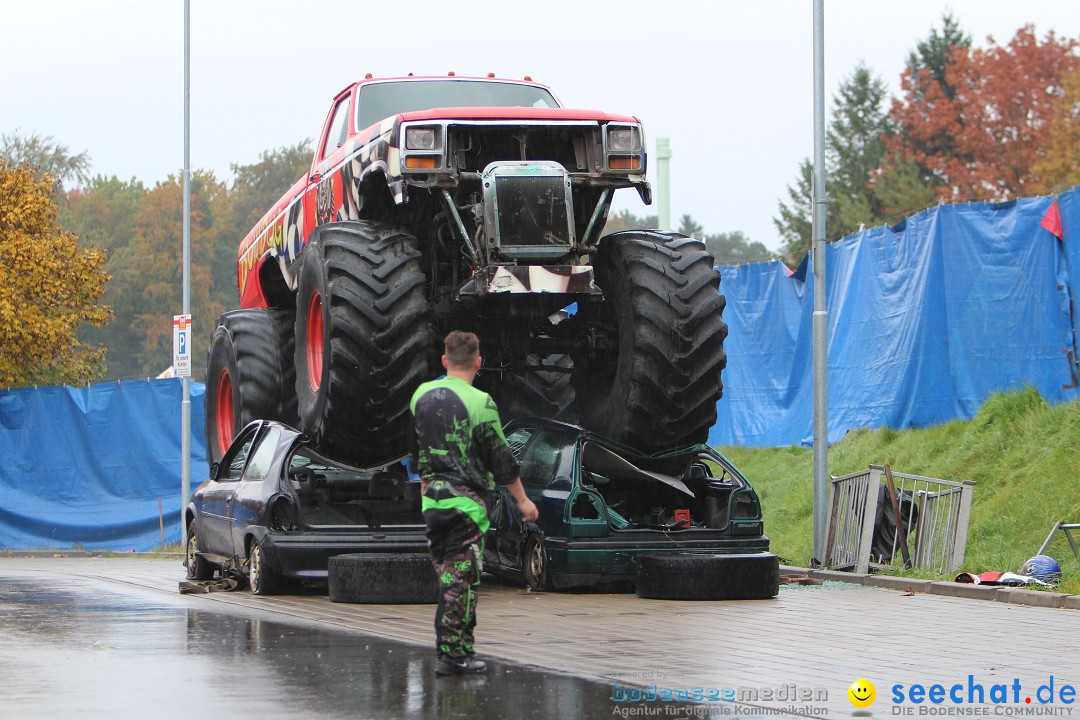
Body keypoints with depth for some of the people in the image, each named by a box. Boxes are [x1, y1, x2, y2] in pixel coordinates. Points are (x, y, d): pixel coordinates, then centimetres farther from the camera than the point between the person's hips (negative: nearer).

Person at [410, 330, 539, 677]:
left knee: (448, 576, 12)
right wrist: (523, 500, 0)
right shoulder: (479, 402, -12)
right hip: (466, 500, -6)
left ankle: (462, 647, 15)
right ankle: (451, 654, -4)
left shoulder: (422, 395, 7)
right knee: (461, 577, -3)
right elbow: (501, 458, -8)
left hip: (432, 500, 6)